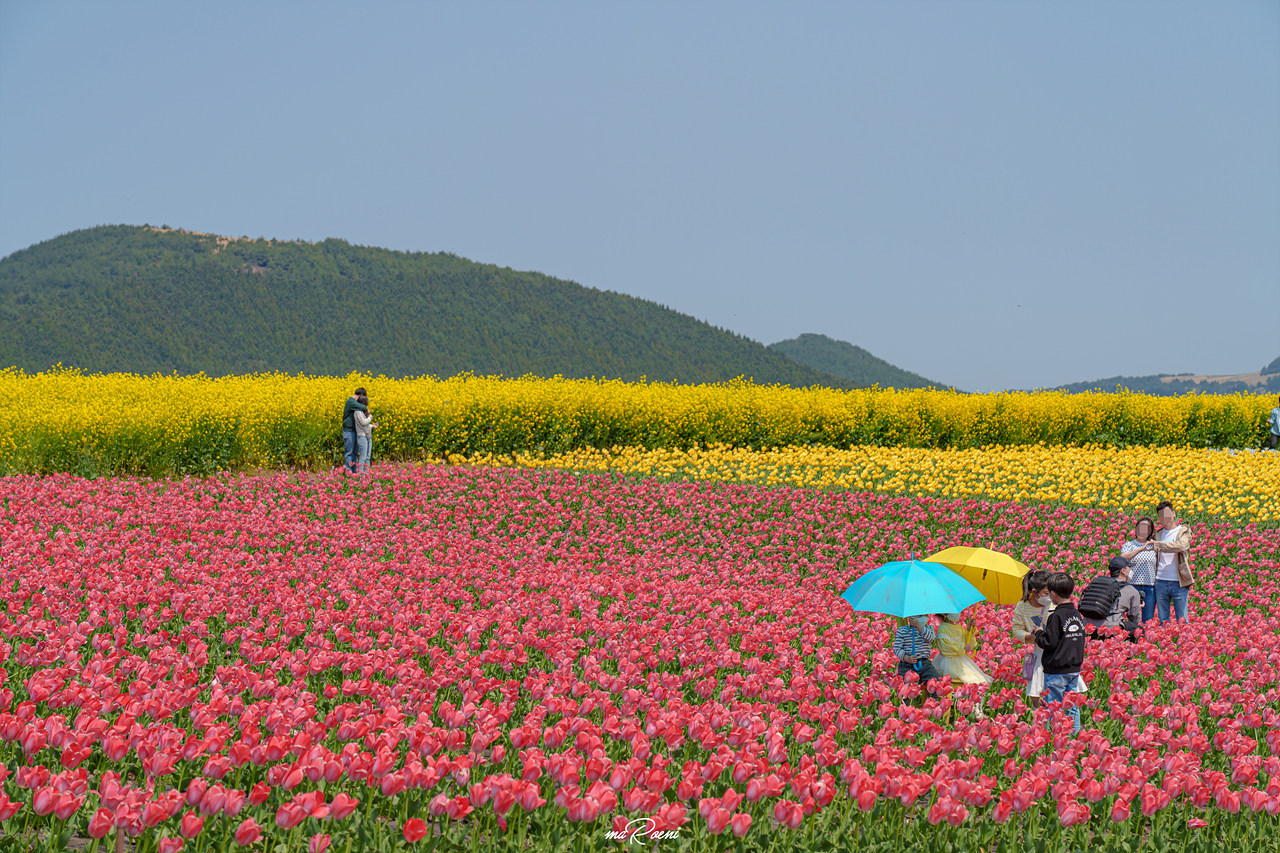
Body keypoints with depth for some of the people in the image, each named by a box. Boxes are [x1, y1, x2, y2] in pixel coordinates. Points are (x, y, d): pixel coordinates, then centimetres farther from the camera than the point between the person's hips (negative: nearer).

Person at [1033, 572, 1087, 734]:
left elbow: (1049, 643, -18)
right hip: (1075, 669, 7)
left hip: (1056, 671, -7)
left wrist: (1039, 633, -1)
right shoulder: (1078, 615, 6)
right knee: (1072, 706, 13)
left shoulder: (1056, 616, -16)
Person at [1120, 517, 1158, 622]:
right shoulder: (1129, 545, 8)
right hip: (1132, 585, -2)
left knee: (1148, 620, 0)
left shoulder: (1153, 546, 14)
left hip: (1150, 588, 2)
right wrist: (1141, 549, -19)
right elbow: (1122, 559, -13)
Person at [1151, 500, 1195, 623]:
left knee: (1181, 620, -1)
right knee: (1162, 620, 6)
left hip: (1179, 582, -4)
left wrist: (1158, 545, -24)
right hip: (1161, 581, 4)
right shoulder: (1158, 533, 15)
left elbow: (1181, 545, -20)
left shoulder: (1184, 531, 1)